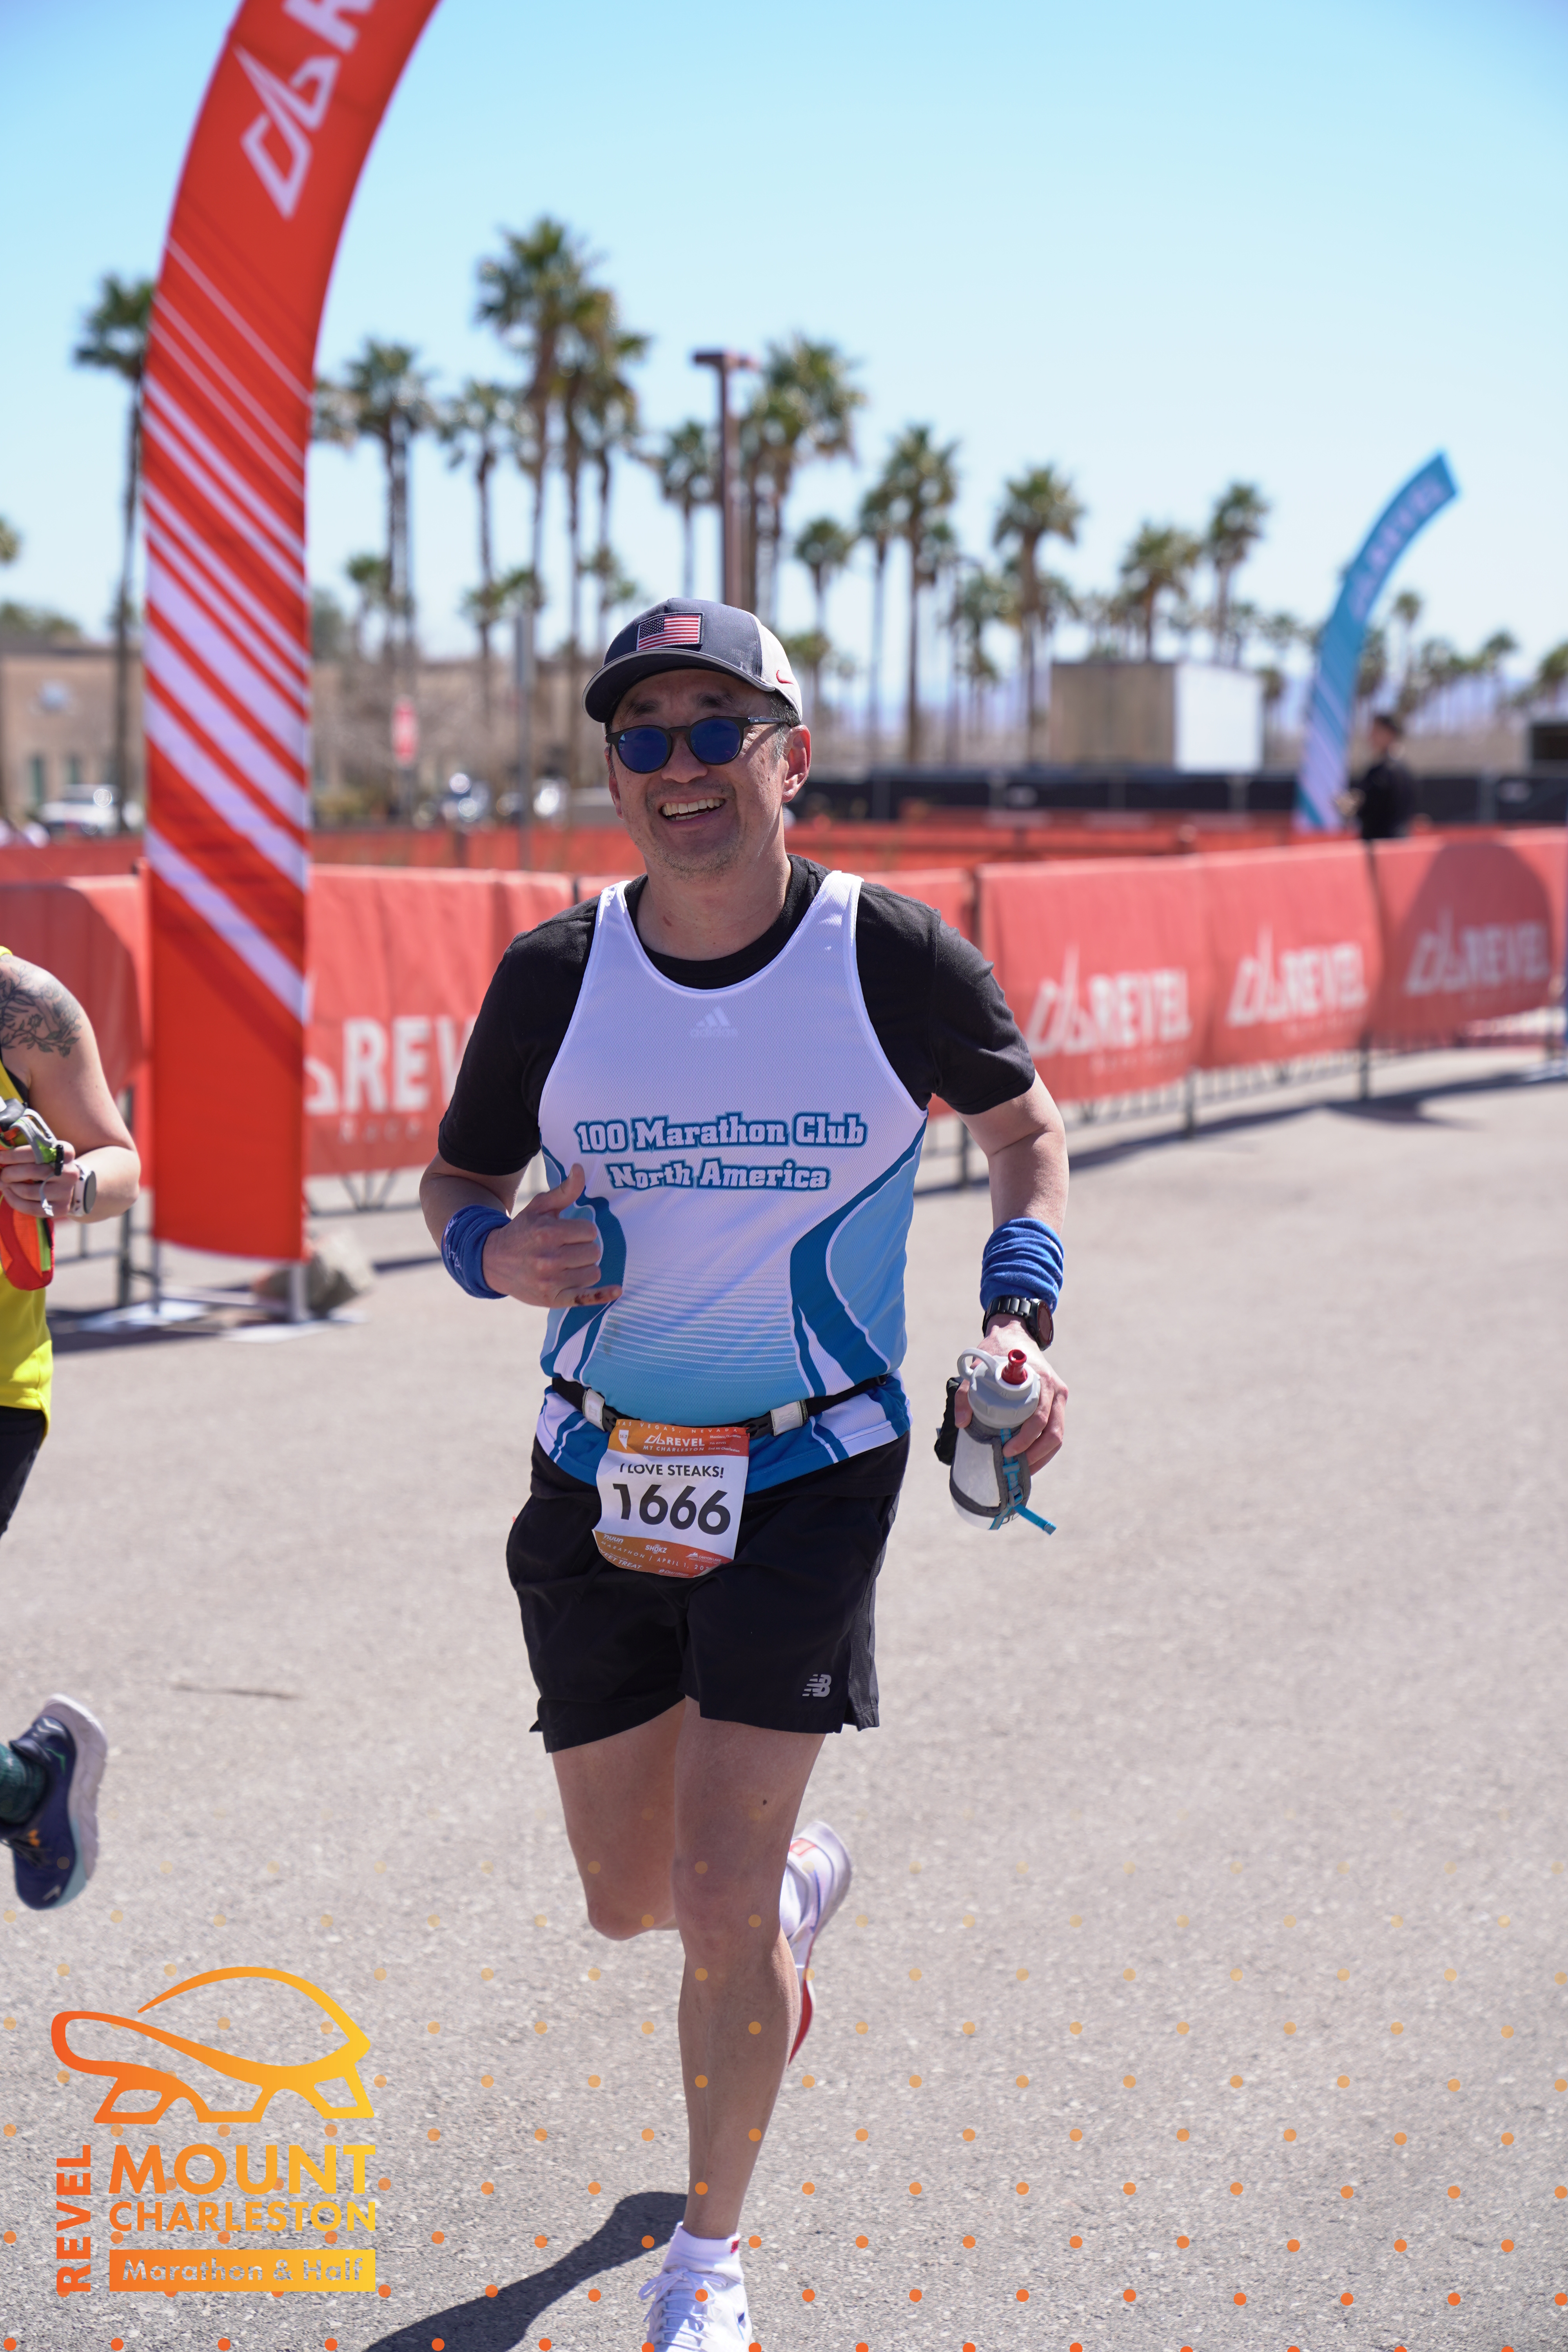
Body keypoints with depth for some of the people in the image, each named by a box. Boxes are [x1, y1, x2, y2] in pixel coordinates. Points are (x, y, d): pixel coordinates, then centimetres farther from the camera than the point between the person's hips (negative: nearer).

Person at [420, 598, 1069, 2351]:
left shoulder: (896, 960, -10)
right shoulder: (553, 978, -5)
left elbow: (1023, 1123, 8)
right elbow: (455, 1178, 9)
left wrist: (1020, 1313, -7)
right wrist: (497, 1253, -14)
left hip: (810, 1478, -3)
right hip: (599, 1478, 3)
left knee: (716, 1893, -9)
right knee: (632, 1900, 12)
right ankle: (801, 1881, 50)